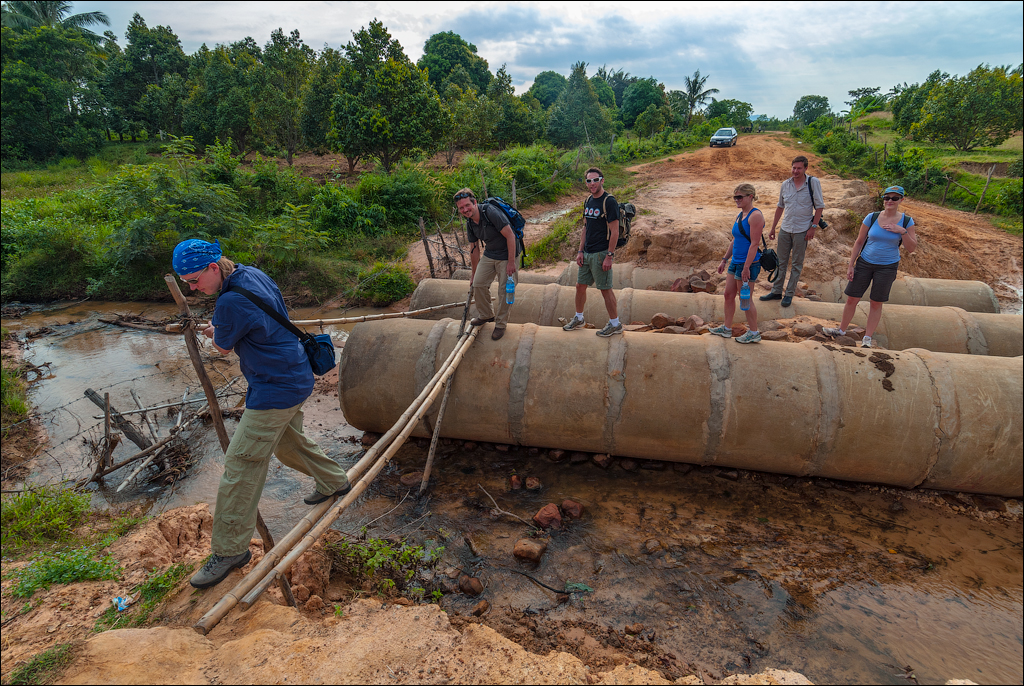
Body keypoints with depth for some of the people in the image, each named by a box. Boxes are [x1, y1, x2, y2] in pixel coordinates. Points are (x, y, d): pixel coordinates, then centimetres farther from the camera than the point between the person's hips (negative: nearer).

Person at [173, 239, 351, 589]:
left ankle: (230, 550, 10)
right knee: (287, 441, 29)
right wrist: (219, 331, 10)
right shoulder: (254, 274, 3)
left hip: (275, 391, -10)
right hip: (296, 379, 10)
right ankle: (334, 481, 46)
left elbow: (222, 346, -6)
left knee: (240, 467, -2)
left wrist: (216, 333, 15)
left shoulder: (231, 302, -26)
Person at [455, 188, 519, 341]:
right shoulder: (470, 223, -2)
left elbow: (510, 236, -25)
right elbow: (474, 249, 10)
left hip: (507, 254, -7)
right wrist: (474, 272, 17)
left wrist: (511, 262, -23)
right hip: (489, 254, 7)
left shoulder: (491, 212, -27)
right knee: (478, 283, 4)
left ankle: (501, 324, 16)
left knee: (505, 289, -2)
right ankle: (486, 315, 28)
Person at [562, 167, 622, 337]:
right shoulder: (588, 201, 12)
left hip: (601, 253, -8)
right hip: (587, 253, 8)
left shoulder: (609, 202, -13)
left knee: (605, 289, -1)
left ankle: (615, 324, 13)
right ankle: (578, 319, 31)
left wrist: (609, 256, -19)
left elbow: (614, 232, -15)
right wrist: (580, 251, 11)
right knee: (580, 286, 14)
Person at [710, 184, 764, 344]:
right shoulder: (740, 216, 13)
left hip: (748, 263, -9)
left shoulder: (755, 215, -16)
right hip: (736, 262, 9)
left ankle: (754, 333, 15)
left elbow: (754, 243, -20)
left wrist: (746, 267, -23)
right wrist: (724, 260, 20)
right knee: (728, 294, 14)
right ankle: (727, 328, 27)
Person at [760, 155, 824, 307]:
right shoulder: (785, 184, 4)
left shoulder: (813, 182, -6)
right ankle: (776, 291, 20)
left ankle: (789, 294, 13)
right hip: (785, 229, 4)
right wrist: (773, 228, 13)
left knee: (797, 264, 5)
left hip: (802, 230, -4)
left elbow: (819, 206, -4)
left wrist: (813, 227, -11)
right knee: (781, 262, 10)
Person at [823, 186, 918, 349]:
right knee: (851, 299, 3)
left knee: (876, 303, 7)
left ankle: (867, 338, 17)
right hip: (865, 263, 1)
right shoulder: (872, 218, -5)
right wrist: (851, 265, -1)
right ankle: (842, 329, 22)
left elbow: (911, 248, -6)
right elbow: (859, 242, 1)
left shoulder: (906, 221, -5)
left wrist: (902, 231, -21)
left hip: (887, 267, -1)